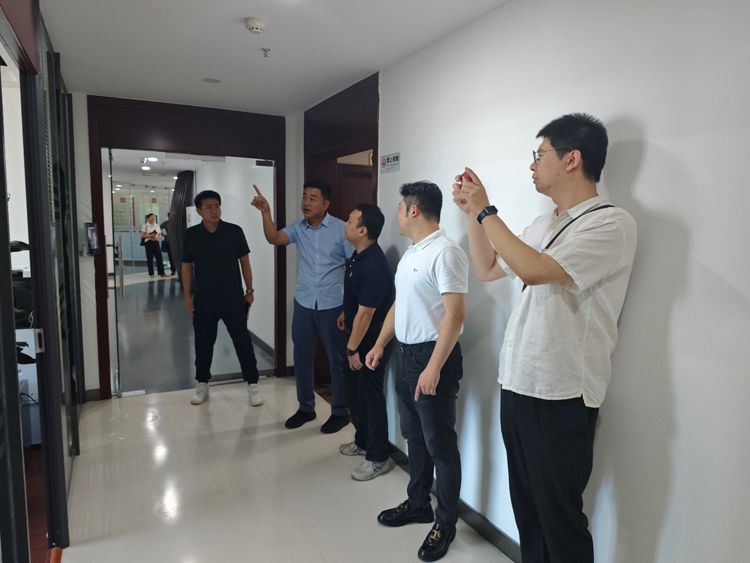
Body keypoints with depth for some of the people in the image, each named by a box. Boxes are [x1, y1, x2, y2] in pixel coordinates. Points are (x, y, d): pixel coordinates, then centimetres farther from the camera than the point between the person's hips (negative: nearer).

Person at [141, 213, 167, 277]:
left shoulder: (157, 226, 13)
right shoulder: (145, 225, 2)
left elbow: (160, 236, 11)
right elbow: (142, 235, -4)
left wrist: (156, 237, -11)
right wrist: (150, 236, -18)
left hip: (156, 242, 3)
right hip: (148, 243, -3)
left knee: (159, 257, -3)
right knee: (150, 258, -1)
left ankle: (162, 273, -2)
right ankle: (151, 273, 6)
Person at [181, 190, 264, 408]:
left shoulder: (234, 231, -6)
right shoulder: (191, 235, -2)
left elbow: (244, 261, 1)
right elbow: (187, 266, 7)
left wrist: (249, 290, 1)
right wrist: (187, 295, 4)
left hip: (233, 298, -2)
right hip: (204, 299, 2)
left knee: (243, 341, 2)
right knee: (203, 342, 12)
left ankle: (252, 384, 15)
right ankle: (202, 383, 30)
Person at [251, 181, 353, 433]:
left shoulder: (341, 229, -9)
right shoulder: (298, 228, 5)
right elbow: (274, 239, -10)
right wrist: (265, 212, -24)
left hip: (332, 305, -5)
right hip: (303, 303, 5)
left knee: (337, 360, 6)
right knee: (302, 358, 13)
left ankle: (340, 412, 22)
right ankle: (306, 408, 31)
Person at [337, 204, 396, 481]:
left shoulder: (374, 266, -29)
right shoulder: (359, 254, 2)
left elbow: (365, 314, -25)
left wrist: (353, 349, -18)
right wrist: (345, 312, 25)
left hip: (370, 342, -10)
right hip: (356, 336, 10)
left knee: (371, 396, 2)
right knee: (355, 391, 21)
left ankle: (379, 458, 17)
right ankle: (363, 441, 39)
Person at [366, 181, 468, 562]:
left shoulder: (445, 252, -18)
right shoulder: (410, 253, 12)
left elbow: (455, 314, -23)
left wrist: (434, 367, -26)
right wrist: (380, 345, 18)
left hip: (433, 356, -9)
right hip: (406, 354, 9)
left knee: (440, 445, 5)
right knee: (415, 438, 20)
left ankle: (446, 523, 22)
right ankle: (418, 503, 37)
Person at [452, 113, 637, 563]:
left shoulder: (612, 223, -14)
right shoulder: (543, 224, 12)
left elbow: (534, 270, -27)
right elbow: (487, 270, 20)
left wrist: (486, 211, -15)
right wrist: (472, 213, 10)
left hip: (561, 398, -8)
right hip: (517, 386, 8)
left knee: (559, 519, 8)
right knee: (526, 510, 21)